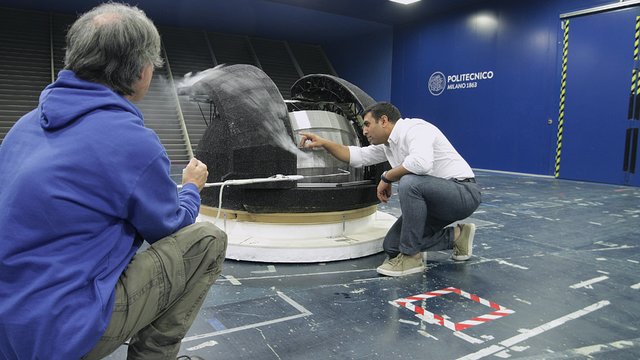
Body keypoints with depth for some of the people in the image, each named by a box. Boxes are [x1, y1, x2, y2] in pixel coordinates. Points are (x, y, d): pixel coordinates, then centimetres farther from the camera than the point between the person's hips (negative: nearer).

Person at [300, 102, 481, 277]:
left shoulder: (415, 128, -19)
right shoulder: (388, 144, 9)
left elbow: (421, 162, -37)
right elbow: (357, 156, 17)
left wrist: (387, 177, -22)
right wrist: (323, 143, 8)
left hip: (463, 191, -9)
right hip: (436, 198, 9)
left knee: (409, 182, -36)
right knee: (392, 246, 2)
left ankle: (410, 257, -20)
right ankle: (456, 236, 14)